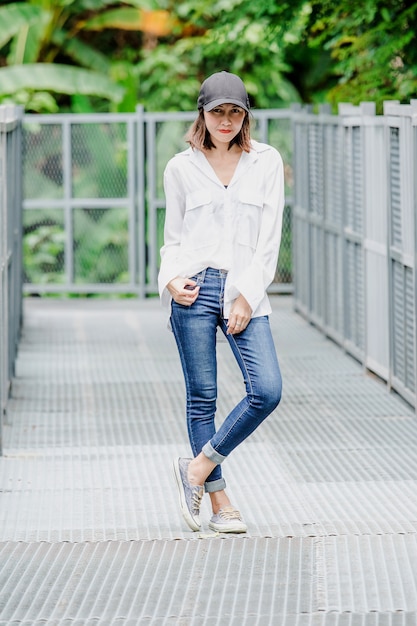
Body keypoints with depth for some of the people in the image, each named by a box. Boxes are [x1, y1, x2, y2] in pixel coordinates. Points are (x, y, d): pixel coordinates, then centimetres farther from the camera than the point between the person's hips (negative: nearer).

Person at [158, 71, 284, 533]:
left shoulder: (266, 162, 8)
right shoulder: (181, 168, 9)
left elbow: (269, 238, 4)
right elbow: (173, 237, 13)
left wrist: (246, 296, -5)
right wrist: (172, 279, -7)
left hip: (245, 291, 1)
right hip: (194, 288, -1)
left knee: (267, 391, -13)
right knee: (202, 395, -1)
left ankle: (199, 466, 3)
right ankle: (219, 501, 7)